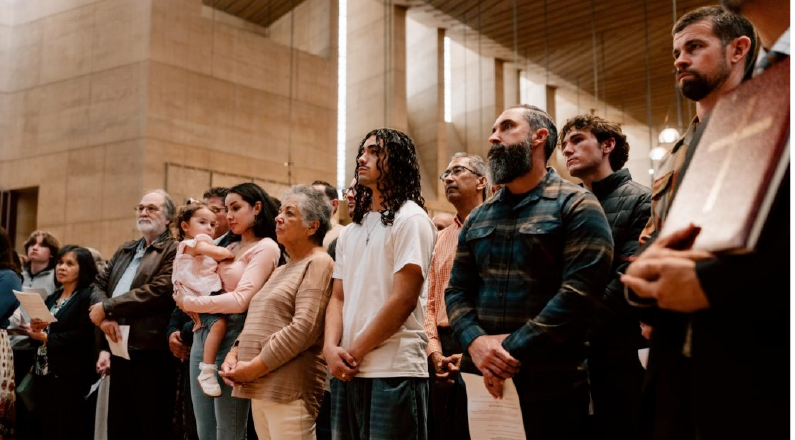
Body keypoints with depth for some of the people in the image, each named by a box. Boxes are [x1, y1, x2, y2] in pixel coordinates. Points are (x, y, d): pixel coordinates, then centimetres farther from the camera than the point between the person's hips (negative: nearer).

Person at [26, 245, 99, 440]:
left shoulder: (88, 297, -8)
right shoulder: (52, 298, 17)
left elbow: (83, 336, -19)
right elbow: (40, 334, 16)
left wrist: (46, 337, -12)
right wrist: (35, 328, -6)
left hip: (72, 376, -7)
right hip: (46, 374, 7)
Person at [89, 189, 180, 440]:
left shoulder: (174, 251, -5)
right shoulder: (124, 251, 21)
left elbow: (158, 291, -17)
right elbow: (99, 284, 14)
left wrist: (107, 308, -11)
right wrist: (104, 315, -7)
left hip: (151, 355, -8)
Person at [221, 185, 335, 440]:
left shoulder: (319, 263, -7)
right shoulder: (281, 270, 22)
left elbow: (305, 328, -18)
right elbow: (256, 322, 22)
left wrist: (254, 368, -15)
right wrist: (234, 355, 3)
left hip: (289, 390, -8)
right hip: (259, 390, 8)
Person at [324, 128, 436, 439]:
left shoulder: (411, 219, -7)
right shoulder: (350, 231, 16)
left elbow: (403, 299, -15)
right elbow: (338, 297, 12)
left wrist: (355, 352, -10)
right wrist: (331, 348, -6)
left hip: (394, 371, -7)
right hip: (347, 372, 7)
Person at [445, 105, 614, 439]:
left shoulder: (576, 206, -4)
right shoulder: (477, 218, 14)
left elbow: (580, 290, -15)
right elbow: (457, 290, 11)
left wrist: (514, 348, -17)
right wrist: (474, 341, -10)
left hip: (551, 381, -5)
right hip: (483, 378, 5)